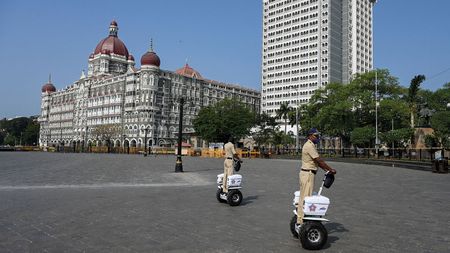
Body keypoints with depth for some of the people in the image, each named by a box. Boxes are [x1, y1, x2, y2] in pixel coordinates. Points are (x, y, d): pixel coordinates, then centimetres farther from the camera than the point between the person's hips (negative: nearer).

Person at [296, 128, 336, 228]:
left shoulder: (310, 145, 18)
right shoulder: (309, 146, -15)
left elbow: (317, 162, 18)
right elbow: (319, 161, -17)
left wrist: (327, 170, 13)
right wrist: (331, 169, -10)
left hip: (308, 174, 11)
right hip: (307, 174, -11)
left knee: (304, 198, 14)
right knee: (305, 198, -8)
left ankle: (300, 220, 21)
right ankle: (300, 223, -4)